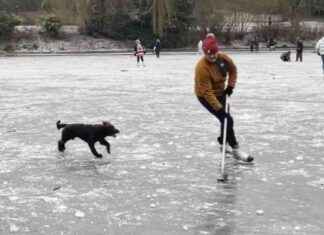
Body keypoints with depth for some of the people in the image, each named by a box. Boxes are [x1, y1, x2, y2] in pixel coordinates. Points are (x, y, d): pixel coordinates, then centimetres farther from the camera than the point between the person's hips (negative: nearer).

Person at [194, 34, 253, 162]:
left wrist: (230, 86, -2)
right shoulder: (202, 67, -33)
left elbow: (233, 70, 8)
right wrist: (219, 108, -35)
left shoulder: (223, 58, -15)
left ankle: (222, 143, 41)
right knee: (227, 119, -16)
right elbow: (207, 92, -33)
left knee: (226, 119, 18)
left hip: (220, 93, 7)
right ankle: (235, 150, -7)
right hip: (205, 96, -7)